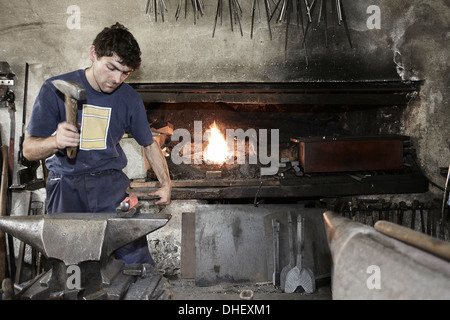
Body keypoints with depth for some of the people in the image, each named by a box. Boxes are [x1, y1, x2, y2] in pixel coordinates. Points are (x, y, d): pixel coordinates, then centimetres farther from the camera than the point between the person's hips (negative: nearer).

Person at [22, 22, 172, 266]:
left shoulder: (130, 99, 7)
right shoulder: (55, 89, -1)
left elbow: (149, 144, 21)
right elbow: (28, 149, 0)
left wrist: (165, 183, 12)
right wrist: (56, 141, -21)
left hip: (112, 184, 2)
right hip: (66, 184, -1)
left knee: (139, 263, -9)